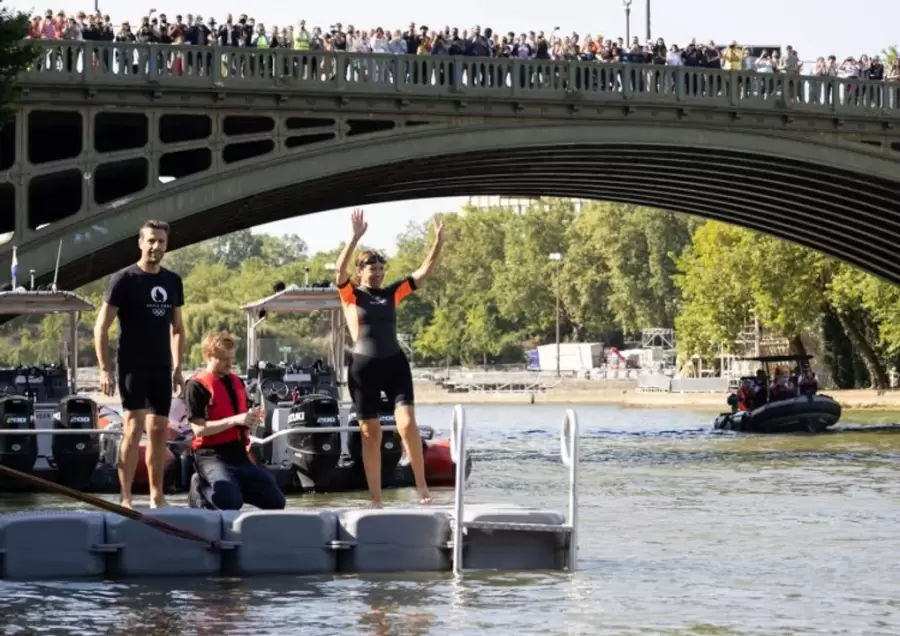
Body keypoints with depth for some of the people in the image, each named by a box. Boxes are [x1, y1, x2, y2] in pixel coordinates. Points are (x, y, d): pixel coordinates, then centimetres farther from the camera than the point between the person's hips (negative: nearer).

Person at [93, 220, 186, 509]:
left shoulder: (173, 281, 9)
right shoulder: (124, 280, -7)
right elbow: (101, 327, -7)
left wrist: (178, 367, 13)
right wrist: (105, 369, -13)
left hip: (161, 368, 5)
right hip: (132, 367, -5)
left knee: (159, 431, 8)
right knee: (134, 428, -11)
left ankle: (157, 496, 17)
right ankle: (125, 499, -9)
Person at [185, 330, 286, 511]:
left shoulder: (236, 382, 14)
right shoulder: (197, 386, -9)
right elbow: (199, 428, -17)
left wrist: (252, 418, 0)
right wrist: (235, 420, -23)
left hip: (239, 454, 7)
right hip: (212, 455, -7)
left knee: (276, 502, 2)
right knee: (231, 502, -31)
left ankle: (232, 487, 15)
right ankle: (202, 489, -1)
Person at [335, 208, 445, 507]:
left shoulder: (392, 293, 10)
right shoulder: (351, 295, 0)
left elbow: (424, 272, 6)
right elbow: (340, 269, -19)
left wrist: (439, 242, -7)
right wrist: (356, 237, -30)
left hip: (395, 363, 2)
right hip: (364, 367, -2)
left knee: (407, 423, -15)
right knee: (370, 433, 3)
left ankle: (421, 486, -5)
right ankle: (375, 499, 7)